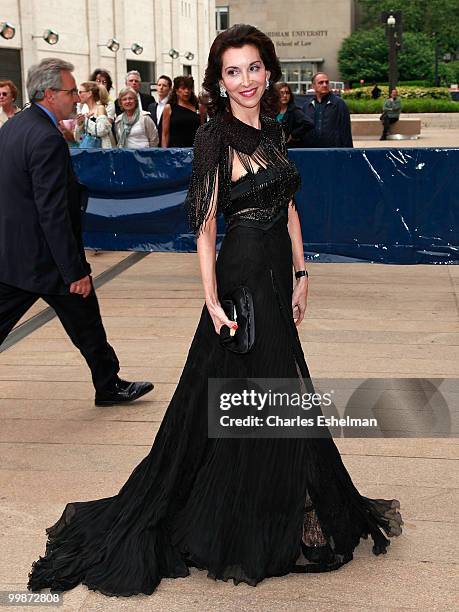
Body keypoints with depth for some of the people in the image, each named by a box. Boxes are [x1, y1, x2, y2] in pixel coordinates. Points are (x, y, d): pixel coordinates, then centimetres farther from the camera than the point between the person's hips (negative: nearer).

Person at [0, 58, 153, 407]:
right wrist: (76, 272, -20)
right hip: (44, 258, -8)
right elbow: (53, 214, -23)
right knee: (87, 325, 11)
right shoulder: (48, 139, -20)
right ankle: (109, 386, 28)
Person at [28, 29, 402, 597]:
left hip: (276, 274, 8)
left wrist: (301, 276, 12)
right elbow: (204, 225, -14)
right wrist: (213, 300, -20)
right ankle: (244, 532, 19)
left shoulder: (272, 131, 11)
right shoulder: (215, 136, -11)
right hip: (242, 276, -7)